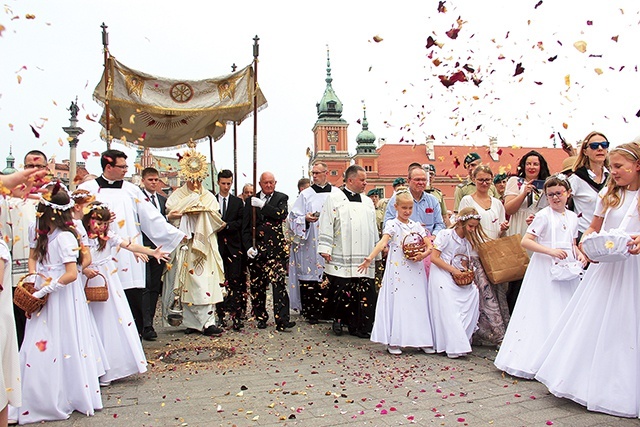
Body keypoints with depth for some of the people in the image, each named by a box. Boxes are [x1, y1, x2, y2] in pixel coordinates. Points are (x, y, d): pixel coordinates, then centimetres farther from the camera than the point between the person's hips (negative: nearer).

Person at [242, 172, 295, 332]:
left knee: (279, 283, -11)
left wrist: (263, 205, -14)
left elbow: (283, 214, -13)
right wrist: (248, 246, -3)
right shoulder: (251, 201, 10)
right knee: (257, 285, 8)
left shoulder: (281, 198, 8)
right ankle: (261, 317, 23)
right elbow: (245, 227, 8)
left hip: (276, 248, -2)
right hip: (256, 249, 2)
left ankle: (282, 320, -12)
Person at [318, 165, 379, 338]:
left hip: (364, 259, 5)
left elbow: (373, 229, 23)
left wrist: (377, 251, 21)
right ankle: (338, 320, 18)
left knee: (365, 292, 0)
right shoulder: (334, 199, 3)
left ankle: (360, 326, 10)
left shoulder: (368, 202, 20)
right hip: (341, 259, -4)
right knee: (342, 292, -2)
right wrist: (325, 248, -10)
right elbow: (326, 224, -3)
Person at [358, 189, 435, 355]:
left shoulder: (417, 226, 12)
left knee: (418, 302, 6)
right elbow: (383, 242, -18)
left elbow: (430, 246, 10)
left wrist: (423, 254, -12)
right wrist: (369, 258, -33)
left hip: (416, 271, 4)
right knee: (397, 302, -3)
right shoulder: (392, 225, -3)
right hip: (397, 270, -4)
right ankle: (394, 341, 6)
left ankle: (422, 340, 16)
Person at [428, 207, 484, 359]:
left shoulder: (468, 241, 12)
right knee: (448, 311, -12)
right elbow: (434, 257, -14)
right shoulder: (445, 235, -10)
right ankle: (455, 346, -8)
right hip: (442, 277, -7)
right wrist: (453, 270, -16)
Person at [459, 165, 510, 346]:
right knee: (487, 294, -12)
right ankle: (497, 335, -7)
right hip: (475, 253, -5)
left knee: (499, 292, -1)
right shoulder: (467, 200, 4)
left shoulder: (497, 203, 17)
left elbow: (500, 234, 19)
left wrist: (503, 229, -3)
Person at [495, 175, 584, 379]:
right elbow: (525, 241, -15)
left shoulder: (573, 217, 12)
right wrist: (551, 251, -23)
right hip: (545, 270, -6)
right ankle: (533, 361, 2)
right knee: (543, 314, -6)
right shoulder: (544, 215, -8)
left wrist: (580, 254, 1)